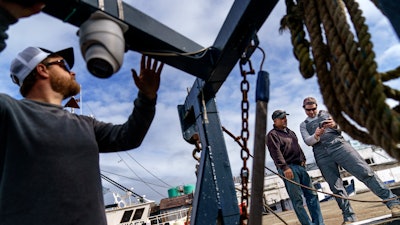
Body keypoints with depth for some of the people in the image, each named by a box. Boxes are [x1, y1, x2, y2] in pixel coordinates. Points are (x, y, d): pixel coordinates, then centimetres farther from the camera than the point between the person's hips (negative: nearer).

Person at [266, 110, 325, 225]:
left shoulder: (290, 132, 23)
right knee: (297, 199, -6)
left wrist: (303, 159, 17)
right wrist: (284, 168, -24)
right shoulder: (272, 135, -5)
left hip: (300, 167, 8)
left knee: (312, 195, 7)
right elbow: (276, 152, -16)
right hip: (288, 169, -8)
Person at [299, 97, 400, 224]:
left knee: (365, 172, -13)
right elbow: (308, 141, 3)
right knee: (336, 187, -1)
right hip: (322, 156, 1)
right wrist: (316, 135, -20)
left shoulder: (326, 114, 18)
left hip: (338, 146, 0)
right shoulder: (303, 125, 17)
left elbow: (342, 127, 11)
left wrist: (335, 125, -14)